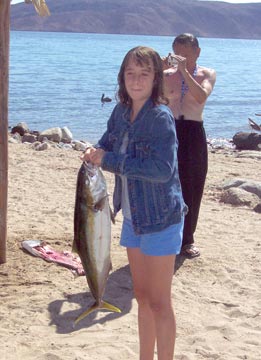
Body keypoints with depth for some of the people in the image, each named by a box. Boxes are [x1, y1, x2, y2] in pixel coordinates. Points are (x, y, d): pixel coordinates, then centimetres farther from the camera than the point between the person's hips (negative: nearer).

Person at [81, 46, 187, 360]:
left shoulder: (161, 117, -18)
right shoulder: (121, 111, 3)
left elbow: (162, 169, -27)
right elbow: (108, 146, 14)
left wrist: (109, 160, -23)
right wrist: (96, 154, -11)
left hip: (160, 218, -7)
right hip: (133, 216, 7)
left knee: (159, 302, 1)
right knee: (142, 296, 18)